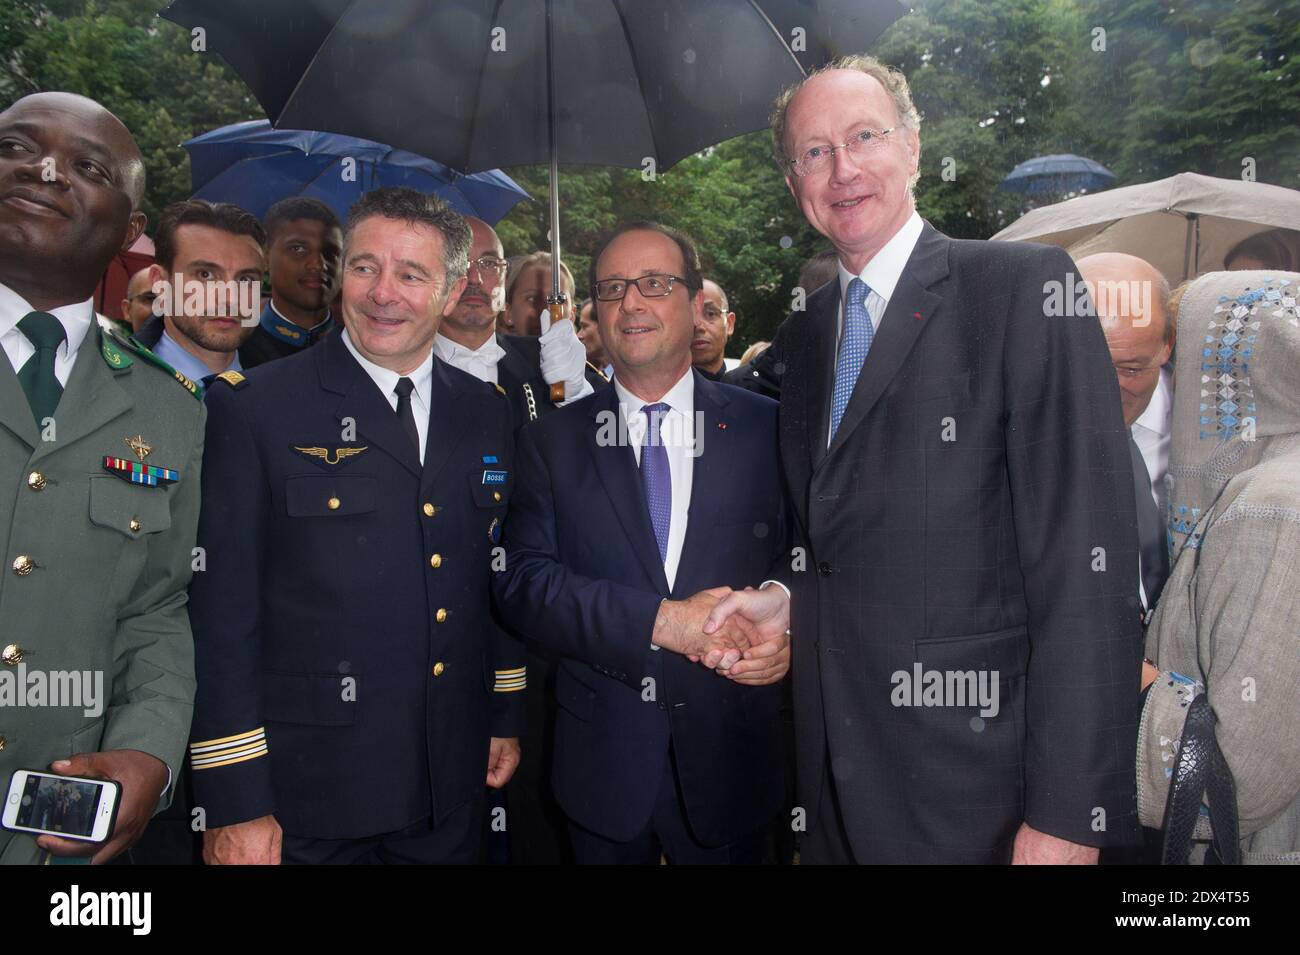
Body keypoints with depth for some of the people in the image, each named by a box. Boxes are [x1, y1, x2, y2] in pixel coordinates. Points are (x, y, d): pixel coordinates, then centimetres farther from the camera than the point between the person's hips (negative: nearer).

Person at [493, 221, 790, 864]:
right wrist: (661, 621, -21)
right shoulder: (550, 441, 0)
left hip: (730, 762, 0)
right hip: (602, 759, 0)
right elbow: (520, 582, -9)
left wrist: (788, 633, -22)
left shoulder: (766, 427, 0)